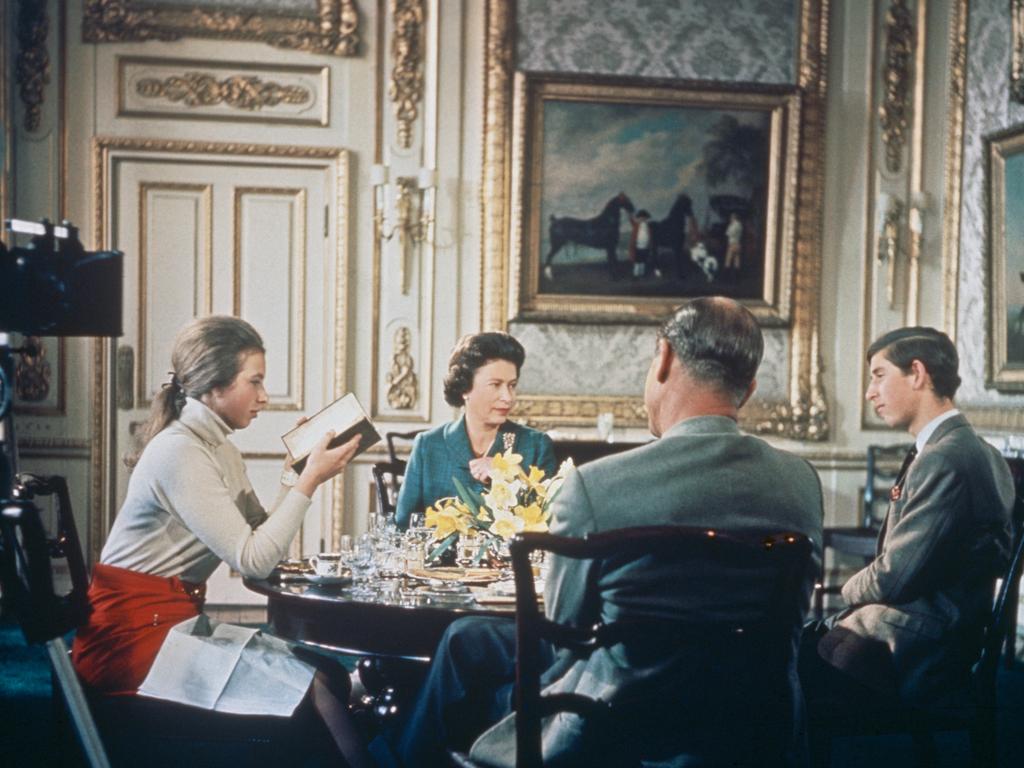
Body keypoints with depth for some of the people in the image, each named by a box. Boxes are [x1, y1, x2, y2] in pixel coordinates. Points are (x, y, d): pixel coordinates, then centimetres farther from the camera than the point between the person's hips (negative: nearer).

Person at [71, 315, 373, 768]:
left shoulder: (220, 449, 11)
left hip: (178, 620, 9)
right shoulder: (179, 452, -18)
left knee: (330, 675, -3)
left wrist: (301, 474, -2)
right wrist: (309, 481, -16)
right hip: (134, 631, -9)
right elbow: (252, 560, -21)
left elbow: (261, 536, 6)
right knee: (316, 688, -18)